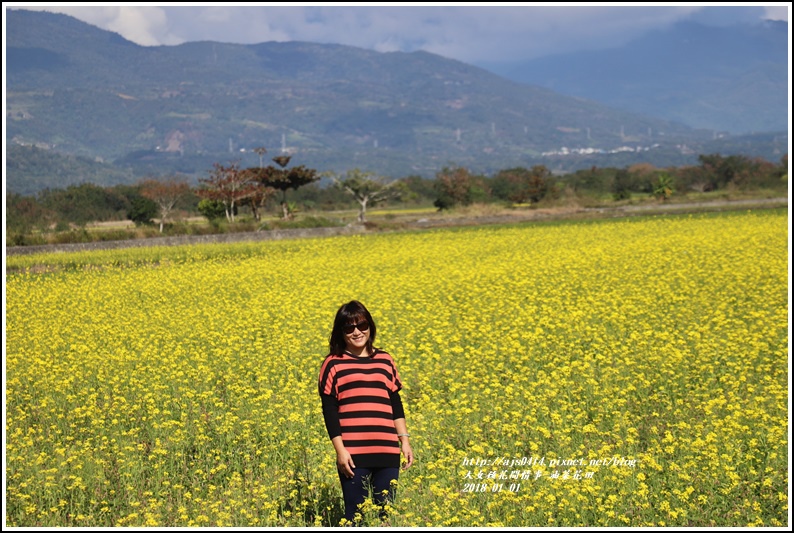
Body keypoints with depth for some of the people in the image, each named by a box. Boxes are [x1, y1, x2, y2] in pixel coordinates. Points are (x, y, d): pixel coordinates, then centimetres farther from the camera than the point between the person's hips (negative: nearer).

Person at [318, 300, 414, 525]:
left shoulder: (385, 361, 13)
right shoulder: (333, 364, 1)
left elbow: (396, 405, 16)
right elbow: (329, 411, -1)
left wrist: (405, 440, 9)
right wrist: (340, 450, -8)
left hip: (387, 452, 4)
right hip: (353, 453, -3)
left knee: (387, 512, 7)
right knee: (356, 514, 1)